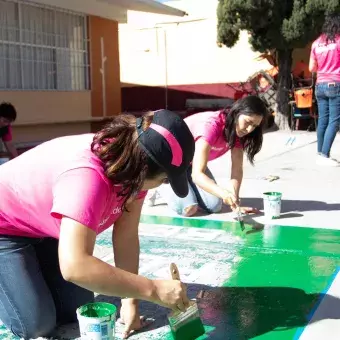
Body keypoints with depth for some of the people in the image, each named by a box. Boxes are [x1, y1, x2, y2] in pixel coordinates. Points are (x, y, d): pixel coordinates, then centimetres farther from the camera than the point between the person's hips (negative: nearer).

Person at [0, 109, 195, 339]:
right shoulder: (87, 177, -42)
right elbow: (75, 266, -52)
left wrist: (131, 301, -14)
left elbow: (127, 238, -12)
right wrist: (154, 290, -47)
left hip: (45, 227, 7)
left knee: (76, 312, 2)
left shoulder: (132, 167, -17)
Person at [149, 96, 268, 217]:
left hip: (190, 163, 7)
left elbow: (237, 170, -15)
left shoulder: (237, 130, -12)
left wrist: (234, 202, -29)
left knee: (214, 205, -13)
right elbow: (197, 174, -41)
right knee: (188, 208, -25)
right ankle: (161, 187, 4)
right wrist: (224, 193, -56)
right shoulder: (210, 125, -35)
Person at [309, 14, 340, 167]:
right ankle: (325, 155, -10)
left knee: (322, 120, 10)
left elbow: (312, 68, 12)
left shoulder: (316, 43, 9)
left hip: (320, 85, 6)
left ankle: (321, 154, 12)